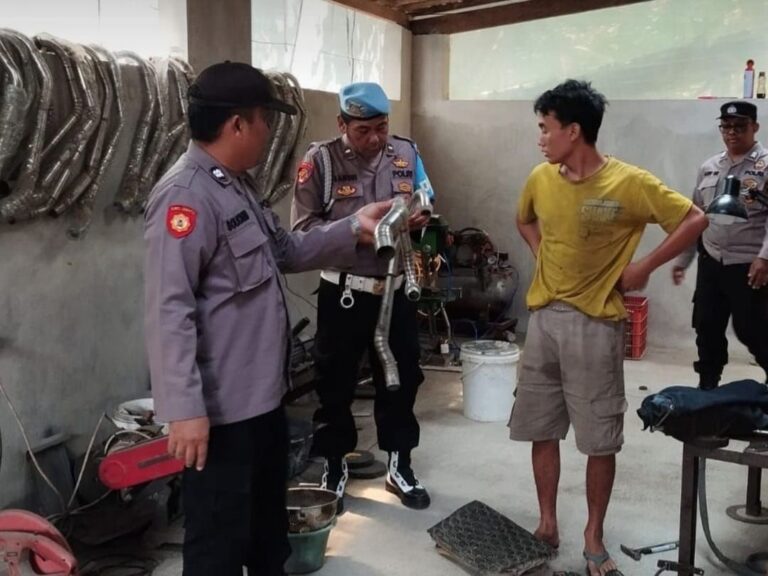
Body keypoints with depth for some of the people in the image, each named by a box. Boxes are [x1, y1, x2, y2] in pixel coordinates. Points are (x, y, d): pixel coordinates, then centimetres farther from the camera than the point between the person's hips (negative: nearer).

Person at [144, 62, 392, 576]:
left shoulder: (237, 185, 11)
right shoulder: (185, 197, -23)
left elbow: (286, 251, 18)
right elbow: (169, 310, -27)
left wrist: (354, 229, 8)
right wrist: (185, 408, -28)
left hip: (263, 393, 10)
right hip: (221, 407, -10)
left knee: (269, 514, 27)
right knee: (220, 533, 5)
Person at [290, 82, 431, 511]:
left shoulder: (407, 153, 2)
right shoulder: (322, 160, -10)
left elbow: (425, 208, 12)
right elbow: (303, 227, -12)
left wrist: (420, 219, -10)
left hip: (397, 290, 4)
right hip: (344, 292, -3)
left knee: (401, 379, 14)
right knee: (337, 383, 10)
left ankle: (400, 466, 31)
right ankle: (336, 466, 29)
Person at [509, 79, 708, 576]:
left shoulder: (629, 182, -13)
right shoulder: (540, 179, 2)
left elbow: (695, 220, -7)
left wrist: (644, 267, -9)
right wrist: (542, 255, 8)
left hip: (595, 324, -4)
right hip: (544, 318, 5)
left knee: (600, 440, 4)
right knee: (541, 430, 11)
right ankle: (547, 525, 27)